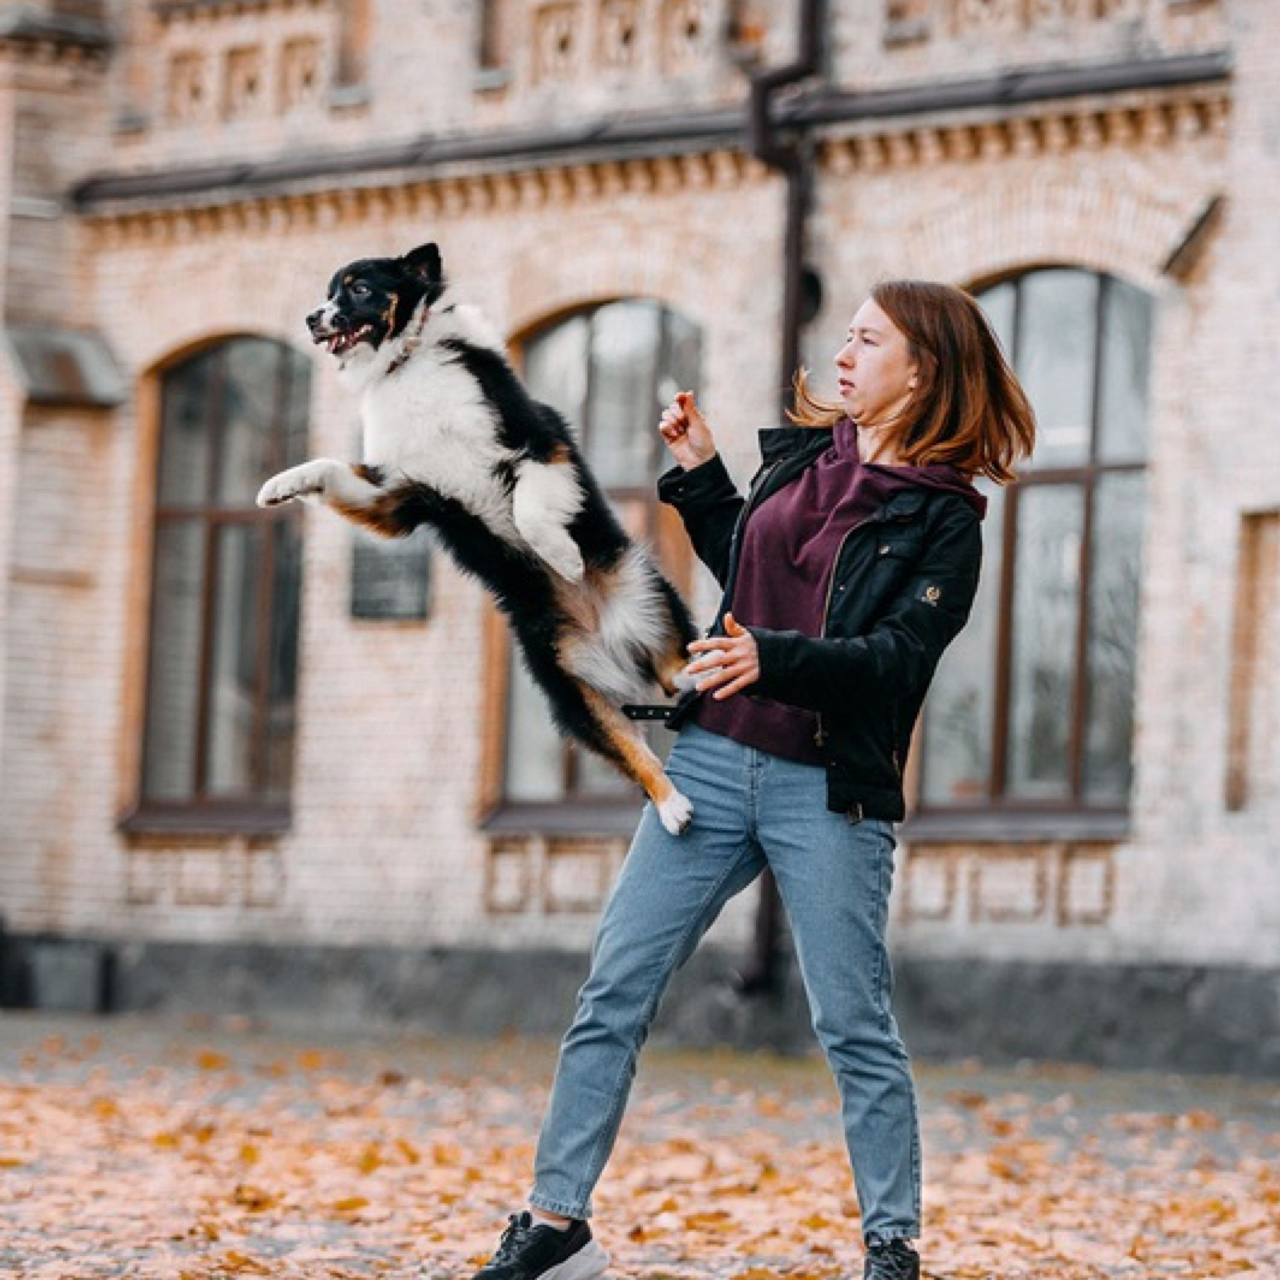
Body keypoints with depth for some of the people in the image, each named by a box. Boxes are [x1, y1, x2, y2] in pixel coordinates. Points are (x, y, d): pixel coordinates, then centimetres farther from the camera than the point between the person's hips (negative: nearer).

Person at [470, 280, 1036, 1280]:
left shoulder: (943, 519, -5)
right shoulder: (803, 456, 13)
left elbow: (897, 657, -16)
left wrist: (769, 659, -29)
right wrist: (700, 474, 19)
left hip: (828, 791, -6)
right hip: (714, 758, 6)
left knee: (856, 1029, -2)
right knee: (613, 994, 1)